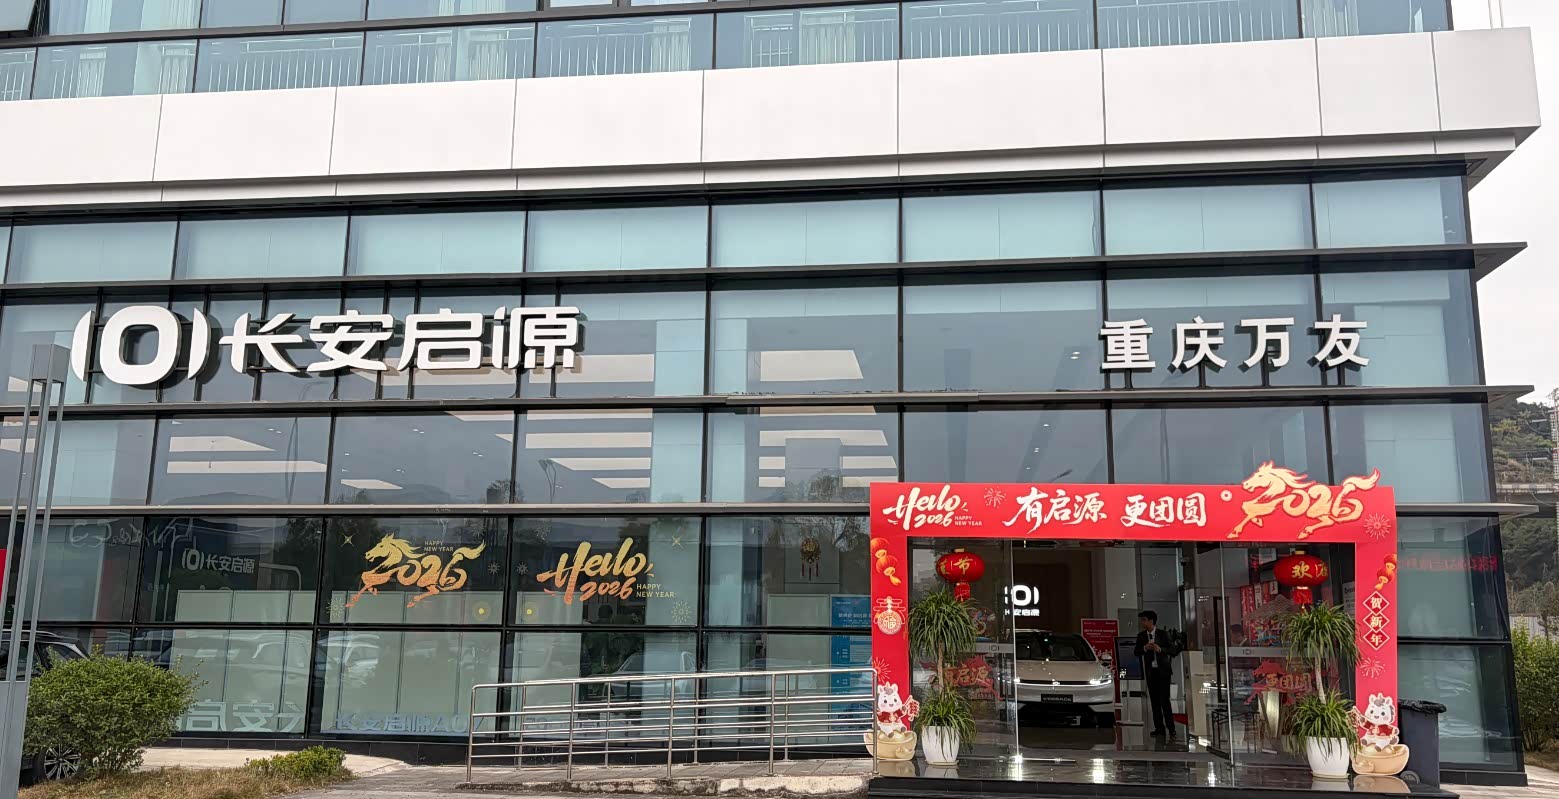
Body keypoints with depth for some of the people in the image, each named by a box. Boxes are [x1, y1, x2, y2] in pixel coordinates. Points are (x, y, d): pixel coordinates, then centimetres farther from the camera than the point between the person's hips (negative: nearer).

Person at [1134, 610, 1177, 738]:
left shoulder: (1163, 634, -1)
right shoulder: (1141, 636, 8)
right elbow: (1137, 652, 6)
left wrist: (1160, 649, -18)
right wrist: (1145, 648, -13)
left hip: (1163, 670, -4)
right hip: (1150, 671, 4)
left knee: (1164, 700, -8)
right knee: (1154, 701, 4)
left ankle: (1171, 729, -4)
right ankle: (1159, 728, 8)